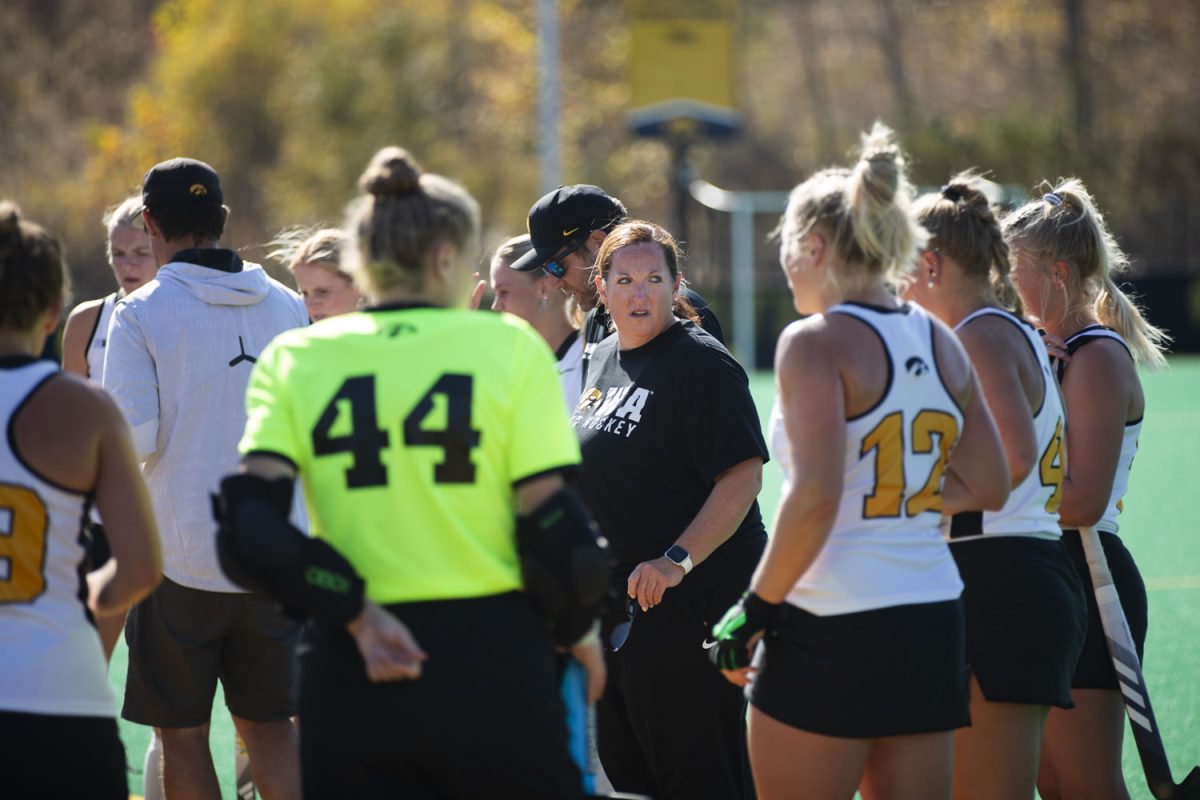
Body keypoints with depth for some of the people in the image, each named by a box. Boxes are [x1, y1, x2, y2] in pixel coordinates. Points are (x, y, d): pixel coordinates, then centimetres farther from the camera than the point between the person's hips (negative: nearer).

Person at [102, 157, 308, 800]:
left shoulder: (139, 315, -10)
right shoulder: (285, 306, 4)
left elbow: (133, 440, -16)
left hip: (183, 555, -4)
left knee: (182, 730, 7)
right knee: (268, 723, 13)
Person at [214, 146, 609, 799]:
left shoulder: (293, 359, 4)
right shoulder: (508, 346, -1)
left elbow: (250, 528, -7)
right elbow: (550, 519, -3)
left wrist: (355, 612, -6)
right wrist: (577, 628, 12)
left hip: (351, 671, 2)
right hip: (489, 654, -2)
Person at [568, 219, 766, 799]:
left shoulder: (701, 364, -12)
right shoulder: (604, 359, 14)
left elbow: (742, 477, -20)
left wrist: (677, 560, -27)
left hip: (686, 600, -9)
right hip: (611, 604, 9)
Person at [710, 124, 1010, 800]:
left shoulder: (815, 342, -10)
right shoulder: (940, 342, 10)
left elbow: (815, 497, -20)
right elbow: (989, 487, 12)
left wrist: (755, 609, -12)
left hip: (832, 624, -7)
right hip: (934, 615, 7)